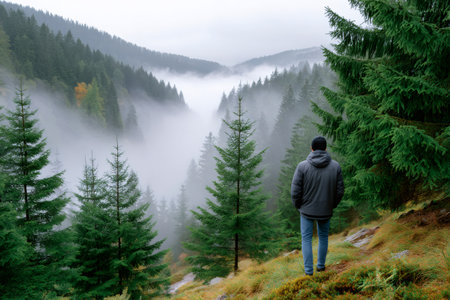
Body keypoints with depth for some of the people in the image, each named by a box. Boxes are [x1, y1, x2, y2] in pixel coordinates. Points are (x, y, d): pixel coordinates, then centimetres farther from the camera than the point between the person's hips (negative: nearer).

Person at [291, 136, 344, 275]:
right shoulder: (335, 166, -9)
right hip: (326, 211, 2)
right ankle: (321, 265, 34)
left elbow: (295, 191, -13)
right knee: (323, 237, 23)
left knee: (306, 239, 12)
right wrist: (332, 205, 12)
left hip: (307, 210, -2)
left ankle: (309, 270, 14)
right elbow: (339, 191, -4)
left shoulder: (302, 166, -15)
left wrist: (298, 206, 5)